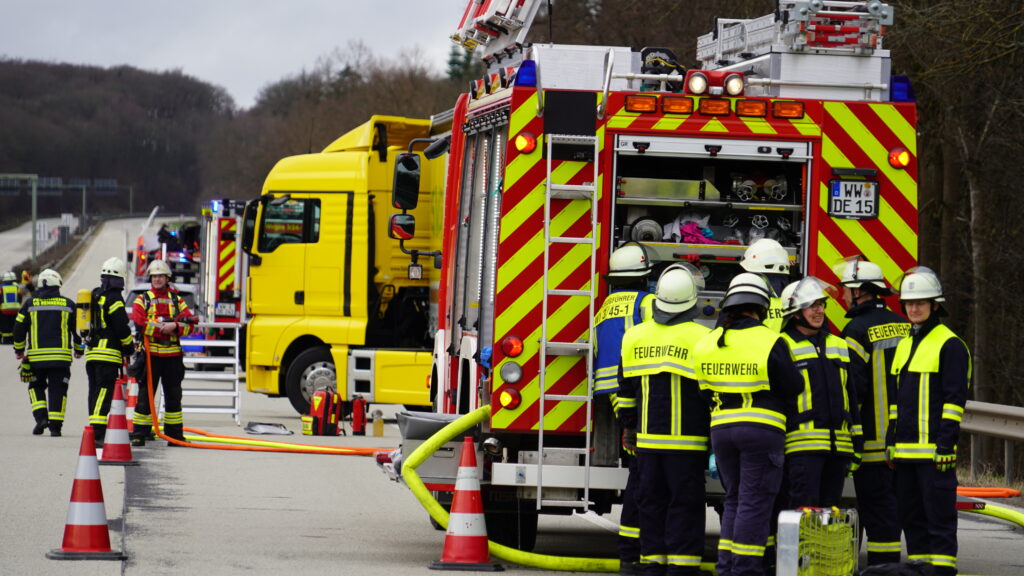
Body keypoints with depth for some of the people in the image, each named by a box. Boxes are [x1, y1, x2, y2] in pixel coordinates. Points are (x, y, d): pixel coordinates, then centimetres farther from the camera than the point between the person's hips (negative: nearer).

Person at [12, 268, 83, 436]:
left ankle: (40, 417, -2)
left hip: (36, 356, 0)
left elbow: (19, 328, 5)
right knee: (57, 390, 3)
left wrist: (19, 350, 18)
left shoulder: (30, 304, 3)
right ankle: (55, 425, -2)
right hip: (61, 357, 0)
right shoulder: (68, 304, 3)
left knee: (36, 386, 16)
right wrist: (78, 350, 23)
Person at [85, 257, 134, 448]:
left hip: (91, 352, 8)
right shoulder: (113, 299, -10)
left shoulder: (94, 297, 16)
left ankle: (94, 431, 15)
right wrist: (129, 347, 2)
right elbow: (122, 328, -12)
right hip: (108, 353, -8)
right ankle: (98, 433, -19)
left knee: (95, 394, 13)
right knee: (104, 394, -11)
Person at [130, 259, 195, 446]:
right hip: (150, 353, -3)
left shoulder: (177, 300, 14)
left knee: (173, 396, 8)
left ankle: (174, 433, 15)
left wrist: (174, 327, -16)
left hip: (172, 355, 3)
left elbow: (189, 324, 3)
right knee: (145, 395, -3)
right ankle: (139, 434, 0)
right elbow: (140, 325, -10)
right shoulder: (142, 300, 6)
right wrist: (164, 327, -15)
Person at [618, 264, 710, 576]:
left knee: (651, 500, 10)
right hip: (687, 439, -4)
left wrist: (630, 426, 22)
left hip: (648, 437, 4)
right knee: (685, 503, 0)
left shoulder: (635, 337, 6)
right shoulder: (701, 338, -8)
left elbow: (626, 389, 13)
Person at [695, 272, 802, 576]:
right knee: (754, 502, -1)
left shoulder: (707, 343, 5)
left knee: (734, 500, 17)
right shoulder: (770, 343, -11)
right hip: (761, 430, -5)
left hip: (721, 430, 5)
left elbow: (704, 391, 12)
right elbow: (794, 387, -6)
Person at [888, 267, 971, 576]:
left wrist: (947, 443, -16)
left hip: (934, 449, -8)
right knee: (912, 516, 10)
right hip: (905, 451, 8)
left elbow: (954, 399, -11)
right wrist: (891, 440, 17)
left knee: (939, 516, -7)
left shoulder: (950, 345, -6)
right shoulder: (904, 346, 19)